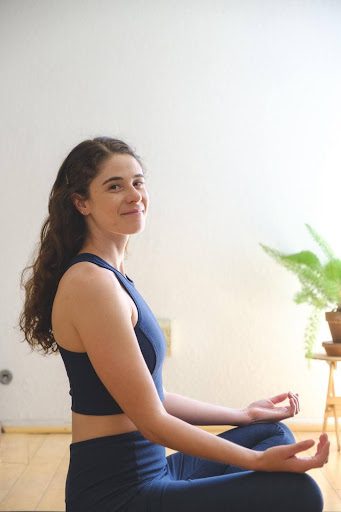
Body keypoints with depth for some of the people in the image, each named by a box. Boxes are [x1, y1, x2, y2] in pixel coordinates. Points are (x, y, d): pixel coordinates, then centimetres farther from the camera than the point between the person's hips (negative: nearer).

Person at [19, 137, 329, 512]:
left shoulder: (111, 274, 9)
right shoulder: (90, 283, -21)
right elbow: (150, 419, -20)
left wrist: (243, 415, 13)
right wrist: (257, 461, -17)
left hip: (147, 472, 10)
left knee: (273, 431, 19)